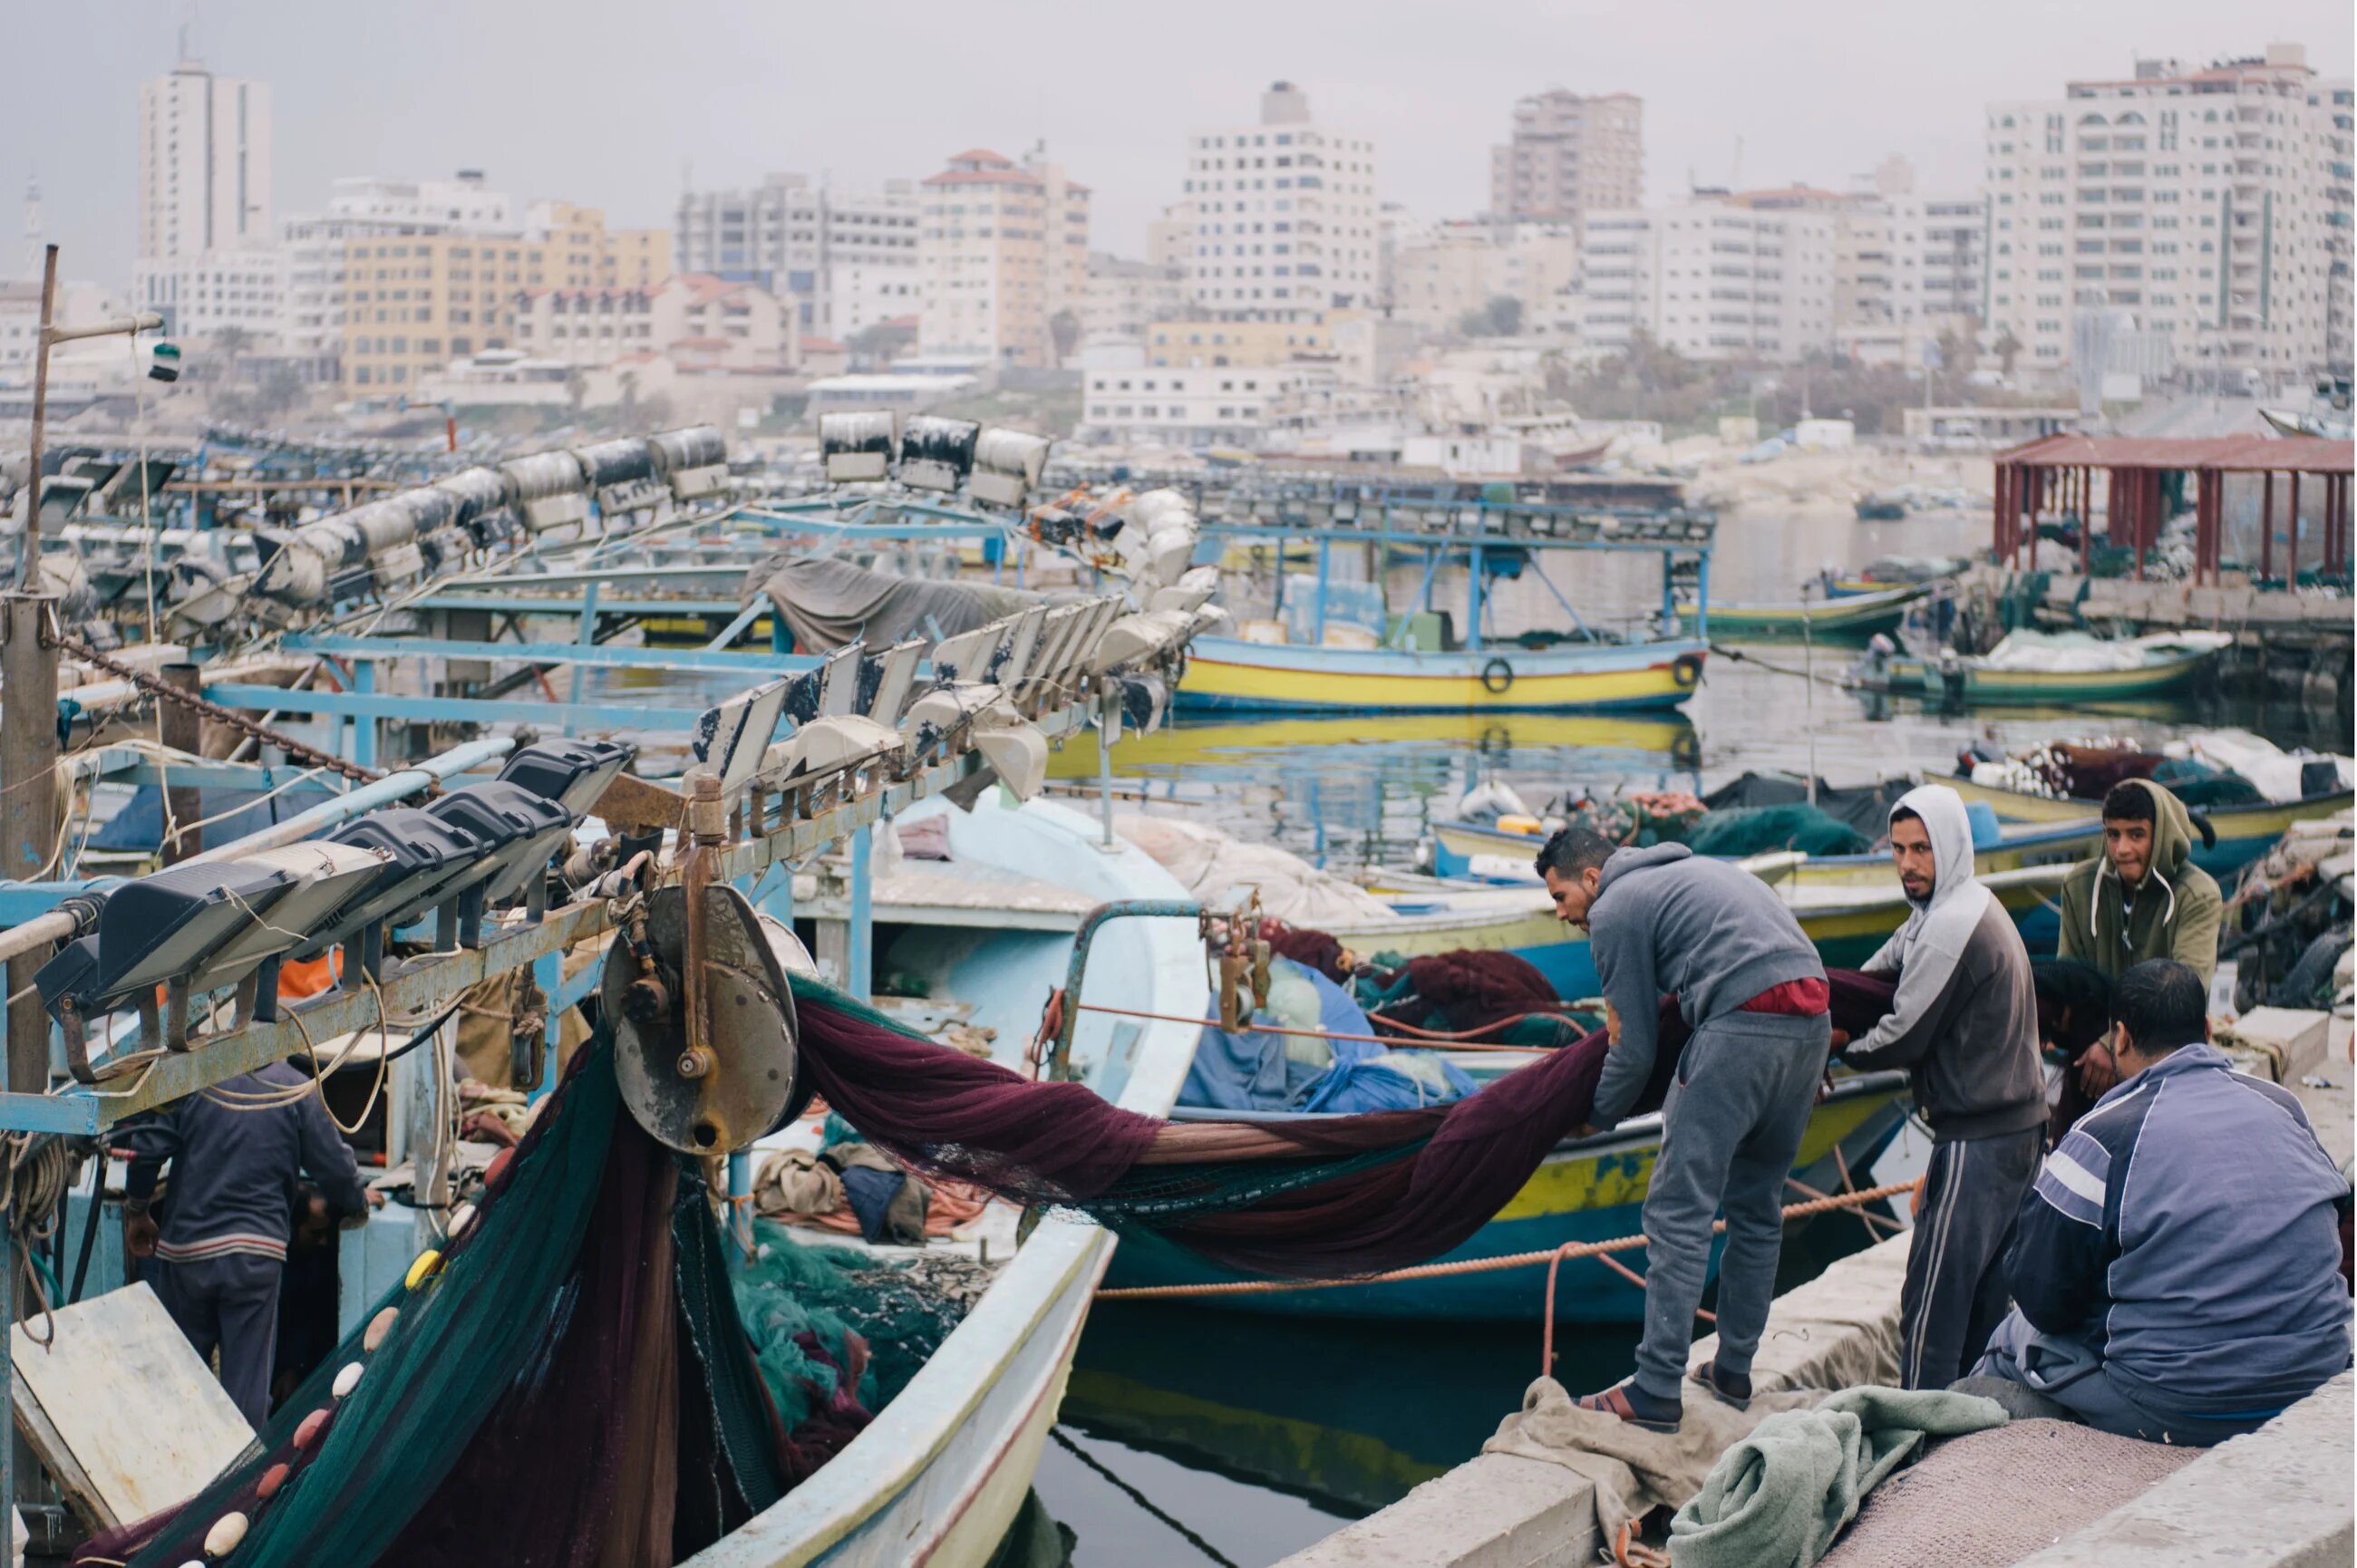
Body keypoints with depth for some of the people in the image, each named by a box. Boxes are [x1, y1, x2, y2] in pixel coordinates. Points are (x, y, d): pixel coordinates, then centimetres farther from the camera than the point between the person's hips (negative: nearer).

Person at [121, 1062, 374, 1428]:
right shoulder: (298, 1089, -3)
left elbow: (147, 1150, -6)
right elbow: (334, 1166, 0)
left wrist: (137, 1212, 10)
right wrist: (357, 1202, 22)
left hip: (187, 1249, 1)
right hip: (257, 1251, -1)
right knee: (249, 1383, 5)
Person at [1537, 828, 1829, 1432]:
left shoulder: (1614, 910, 5)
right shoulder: (1692, 871, 30)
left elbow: (1635, 1048, 4)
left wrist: (1596, 1116, 20)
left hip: (1743, 1028, -9)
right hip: (1811, 1022, 9)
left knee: (1679, 1213, -4)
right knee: (1757, 1208, 19)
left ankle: (1655, 1393, -7)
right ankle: (1733, 1371, 26)